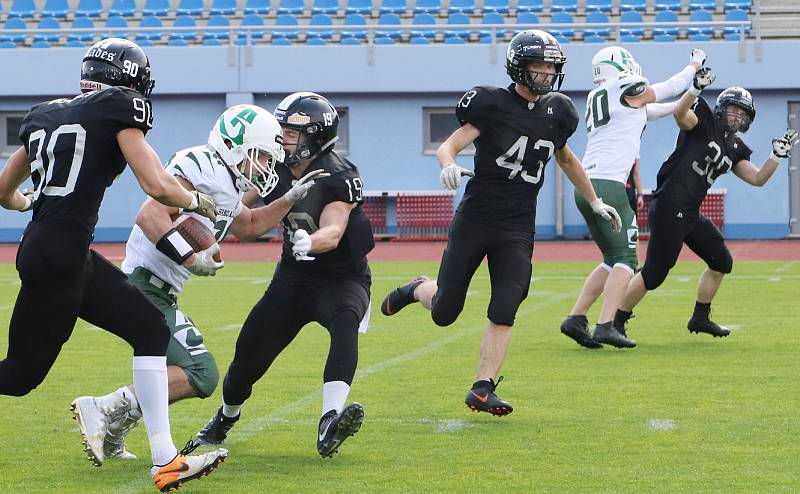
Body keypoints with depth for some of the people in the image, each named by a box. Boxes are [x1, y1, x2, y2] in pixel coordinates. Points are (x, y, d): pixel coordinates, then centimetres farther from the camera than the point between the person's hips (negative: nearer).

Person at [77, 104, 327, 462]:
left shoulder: (226, 188, 18)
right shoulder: (201, 167, -13)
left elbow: (249, 227, 38)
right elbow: (150, 215, -25)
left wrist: (292, 198, 30)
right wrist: (189, 257, -29)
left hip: (159, 294, 11)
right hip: (146, 287, -11)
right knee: (200, 375, -15)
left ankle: (110, 435, 15)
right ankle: (108, 409, -19)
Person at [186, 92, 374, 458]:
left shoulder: (339, 177, -21)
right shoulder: (275, 167, -3)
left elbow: (333, 232, -35)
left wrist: (308, 242, -56)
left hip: (342, 278, -5)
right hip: (293, 277, 5)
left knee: (345, 321, -37)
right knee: (250, 352, 3)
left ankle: (330, 424, -51)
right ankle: (225, 419, 36)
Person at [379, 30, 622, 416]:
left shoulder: (557, 112, 8)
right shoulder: (492, 104, -9)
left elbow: (565, 158, 26)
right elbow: (449, 145, -12)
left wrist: (595, 202, 32)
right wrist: (448, 165, -36)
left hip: (517, 229, 3)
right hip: (474, 221, -3)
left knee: (503, 313, -9)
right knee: (444, 313, 5)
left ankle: (482, 389, -3)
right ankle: (418, 289, 38)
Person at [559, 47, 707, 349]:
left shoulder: (597, 97, 20)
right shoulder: (626, 89, -3)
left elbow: (644, 111, 33)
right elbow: (670, 88, 12)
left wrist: (682, 105, 43)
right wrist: (695, 64, 30)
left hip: (585, 186, 8)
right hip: (608, 185, -8)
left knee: (612, 260, 16)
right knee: (626, 259, -4)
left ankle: (576, 318, 8)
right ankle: (605, 326, -15)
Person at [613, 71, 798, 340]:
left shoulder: (735, 148, 19)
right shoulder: (705, 122, -3)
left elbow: (757, 178, 17)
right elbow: (680, 113, -23)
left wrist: (777, 155, 6)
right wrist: (696, 88, -36)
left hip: (691, 215, 9)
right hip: (669, 209, -9)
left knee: (721, 262, 18)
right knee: (654, 273, -11)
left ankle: (700, 318, 30)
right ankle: (616, 321, 0)